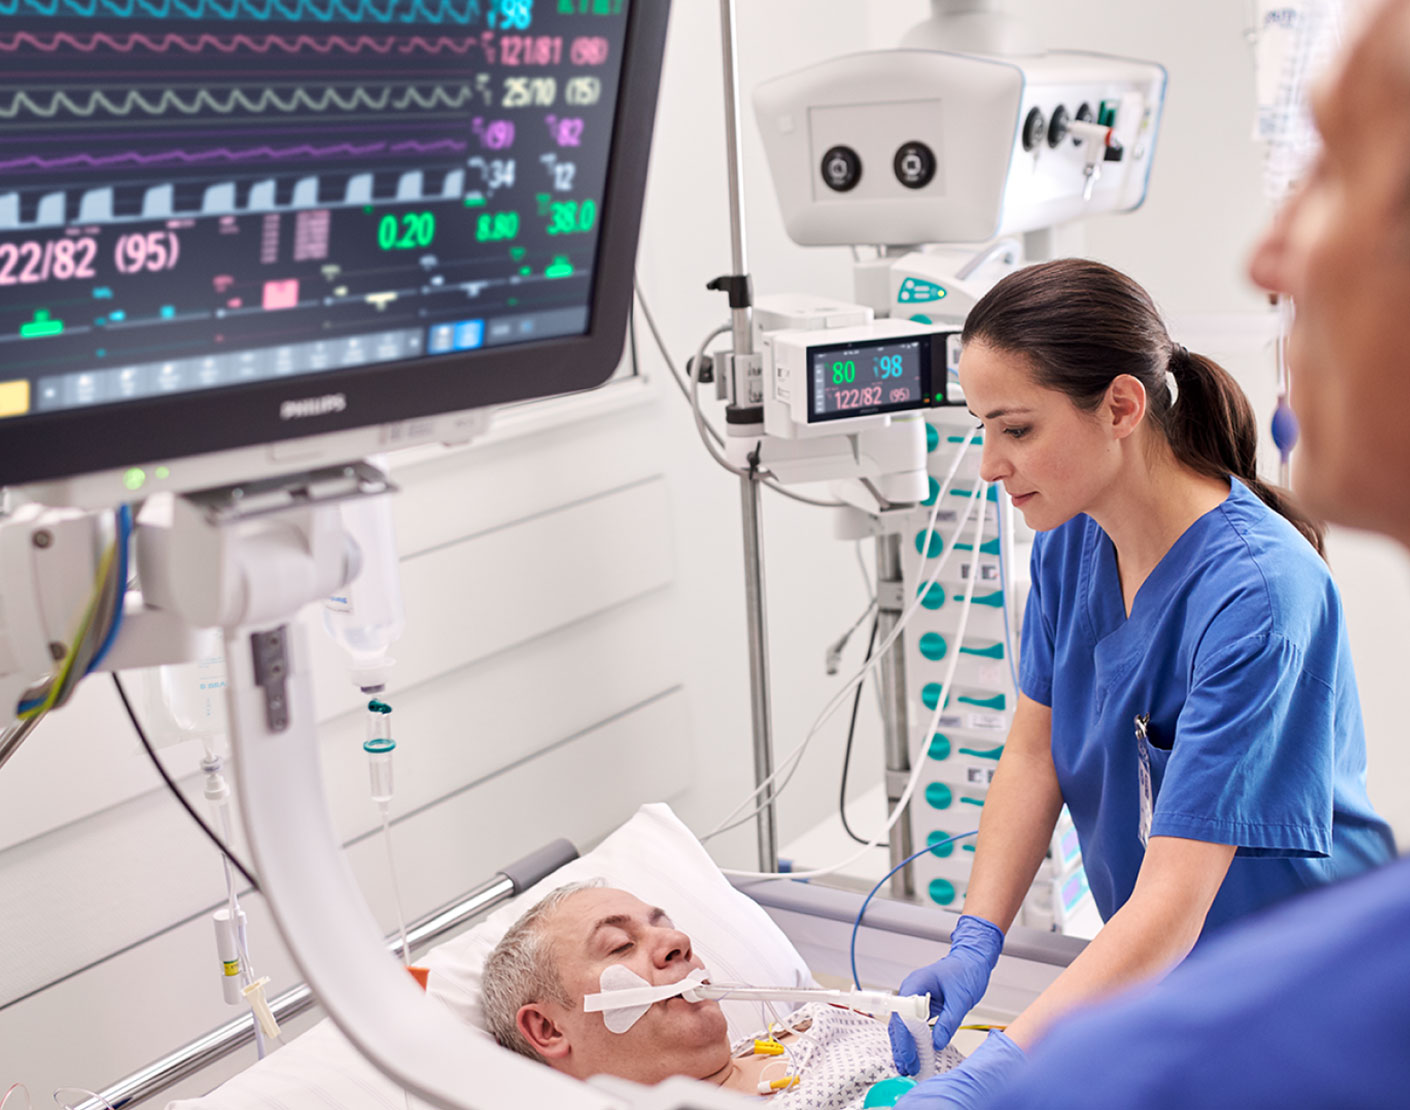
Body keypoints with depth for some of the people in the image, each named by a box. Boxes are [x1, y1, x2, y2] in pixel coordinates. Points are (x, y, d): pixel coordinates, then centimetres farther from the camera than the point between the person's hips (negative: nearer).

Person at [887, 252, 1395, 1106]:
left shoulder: (1257, 593, -31)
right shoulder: (1073, 537, -8)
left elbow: (1172, 904, -34)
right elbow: (1035, 749, -1)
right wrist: (976, 942, -13)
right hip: (1154, 976, 6)